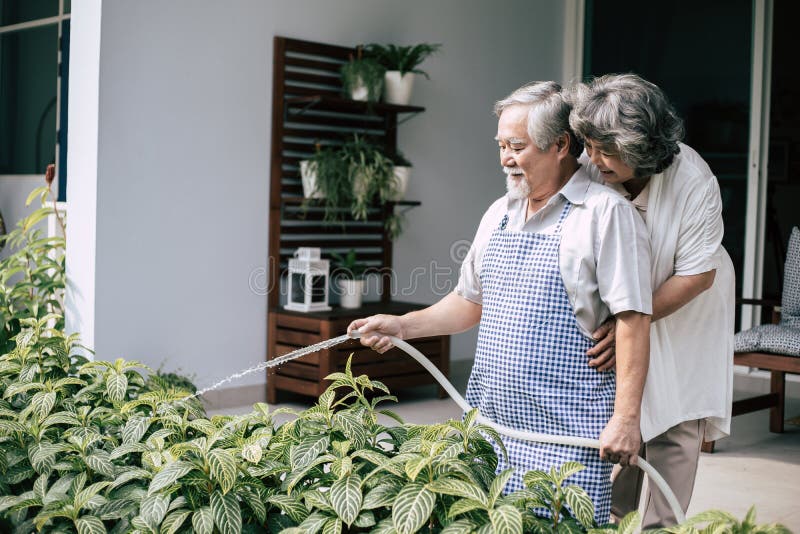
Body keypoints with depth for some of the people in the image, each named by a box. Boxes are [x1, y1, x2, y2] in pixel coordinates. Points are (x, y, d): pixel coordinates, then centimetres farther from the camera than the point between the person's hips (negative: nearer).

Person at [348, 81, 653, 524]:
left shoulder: (605, 212, -8)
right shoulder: (499, 214, 14)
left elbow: (633, 319, -13)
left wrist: (626, 418, -17)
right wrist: (403, 326, 11)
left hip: (564, 431, -6)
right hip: (490, 420, 7)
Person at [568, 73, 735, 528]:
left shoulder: (694, 181, -27)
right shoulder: (590, 170, -20)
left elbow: (697, 275, -21)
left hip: (683, 315, -2)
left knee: (675, 425, -1)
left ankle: (661, 525, 13)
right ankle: (615, 521, 21)